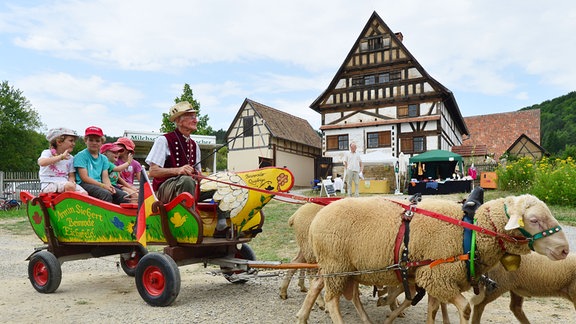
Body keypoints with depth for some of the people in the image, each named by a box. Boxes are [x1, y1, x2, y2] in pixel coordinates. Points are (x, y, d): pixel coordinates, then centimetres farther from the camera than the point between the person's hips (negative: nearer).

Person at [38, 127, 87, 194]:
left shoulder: (70, 158, 16)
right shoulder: (47, 153, 2)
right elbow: (41, 162, -23)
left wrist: (71, 180, -8)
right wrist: (61, 157, -22)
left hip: (64, 183, 5)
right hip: (48, 184, -5)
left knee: (84, 193, -22)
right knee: (70, 186, -36)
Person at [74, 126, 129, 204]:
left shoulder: (104, 158, 18)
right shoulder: (81, 155, 1)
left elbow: (105, 177, 10)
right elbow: (85, 178, -8)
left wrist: (109, 186, -14)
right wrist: (103, 185, -16)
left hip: (99, 185, 6)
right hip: (85, 184, -6)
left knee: (124, 196, -15)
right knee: (106, 195, -33)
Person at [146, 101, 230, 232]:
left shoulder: (194, 145, 17)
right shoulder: (164, 140, -4)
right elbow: (153, 171, -12)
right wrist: (178, 170, -27)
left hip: (189, 188, 7)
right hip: (165, 189, -7)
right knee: (187, 180, -39)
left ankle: (222, 224, -19)